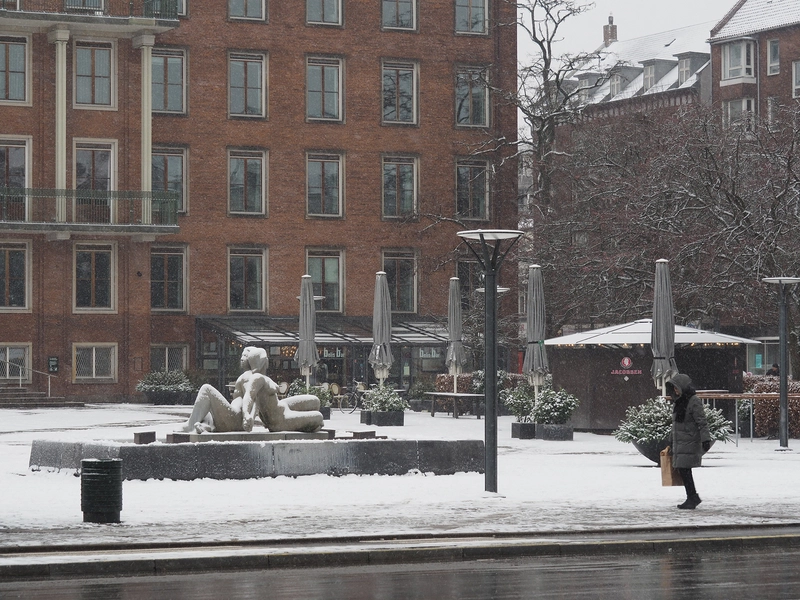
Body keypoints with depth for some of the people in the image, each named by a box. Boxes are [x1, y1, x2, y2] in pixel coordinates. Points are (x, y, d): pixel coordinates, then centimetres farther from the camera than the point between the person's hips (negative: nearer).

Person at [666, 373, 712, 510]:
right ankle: (693, 498, 18)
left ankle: (692, 498, -5)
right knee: (682, 470, 8)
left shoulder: (694, 401, -11)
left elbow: (702, 422, -15)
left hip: (690, 441, -9)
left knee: (684, 469, -12)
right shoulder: (678, 402, 16)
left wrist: (705, 439, -20)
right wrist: (672, 443, 25)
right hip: (679, 442, 9)